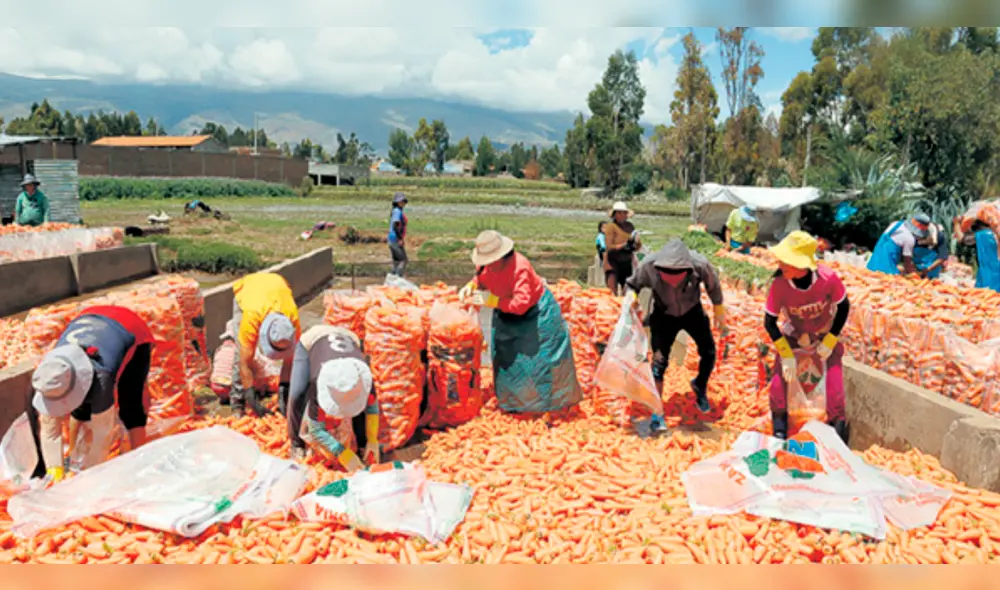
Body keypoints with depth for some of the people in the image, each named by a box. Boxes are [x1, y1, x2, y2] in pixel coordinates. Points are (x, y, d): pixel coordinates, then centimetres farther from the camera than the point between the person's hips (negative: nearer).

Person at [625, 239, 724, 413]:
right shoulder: (648, 266, -36)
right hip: (663, 315, -1)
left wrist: (719, 309, 3)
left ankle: (700, 386, 43)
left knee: (709, 352, 9)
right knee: (659, 360, -6)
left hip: (692, 311, 2)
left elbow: (713, 285, -11)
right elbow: (632, 285, -16)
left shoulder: (700, 265, -34)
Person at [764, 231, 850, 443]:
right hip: (793, 337, 0)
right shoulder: (779, 284, -30)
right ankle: (779, 424, 7)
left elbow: (843, 307, -12)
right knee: (782, 373, -12)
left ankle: (837, 425, 13)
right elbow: (770, 323, -18)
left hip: (826, 335, 0)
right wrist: (787, 355, -20)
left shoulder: (828, 278, -31)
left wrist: (830, 342, -12)